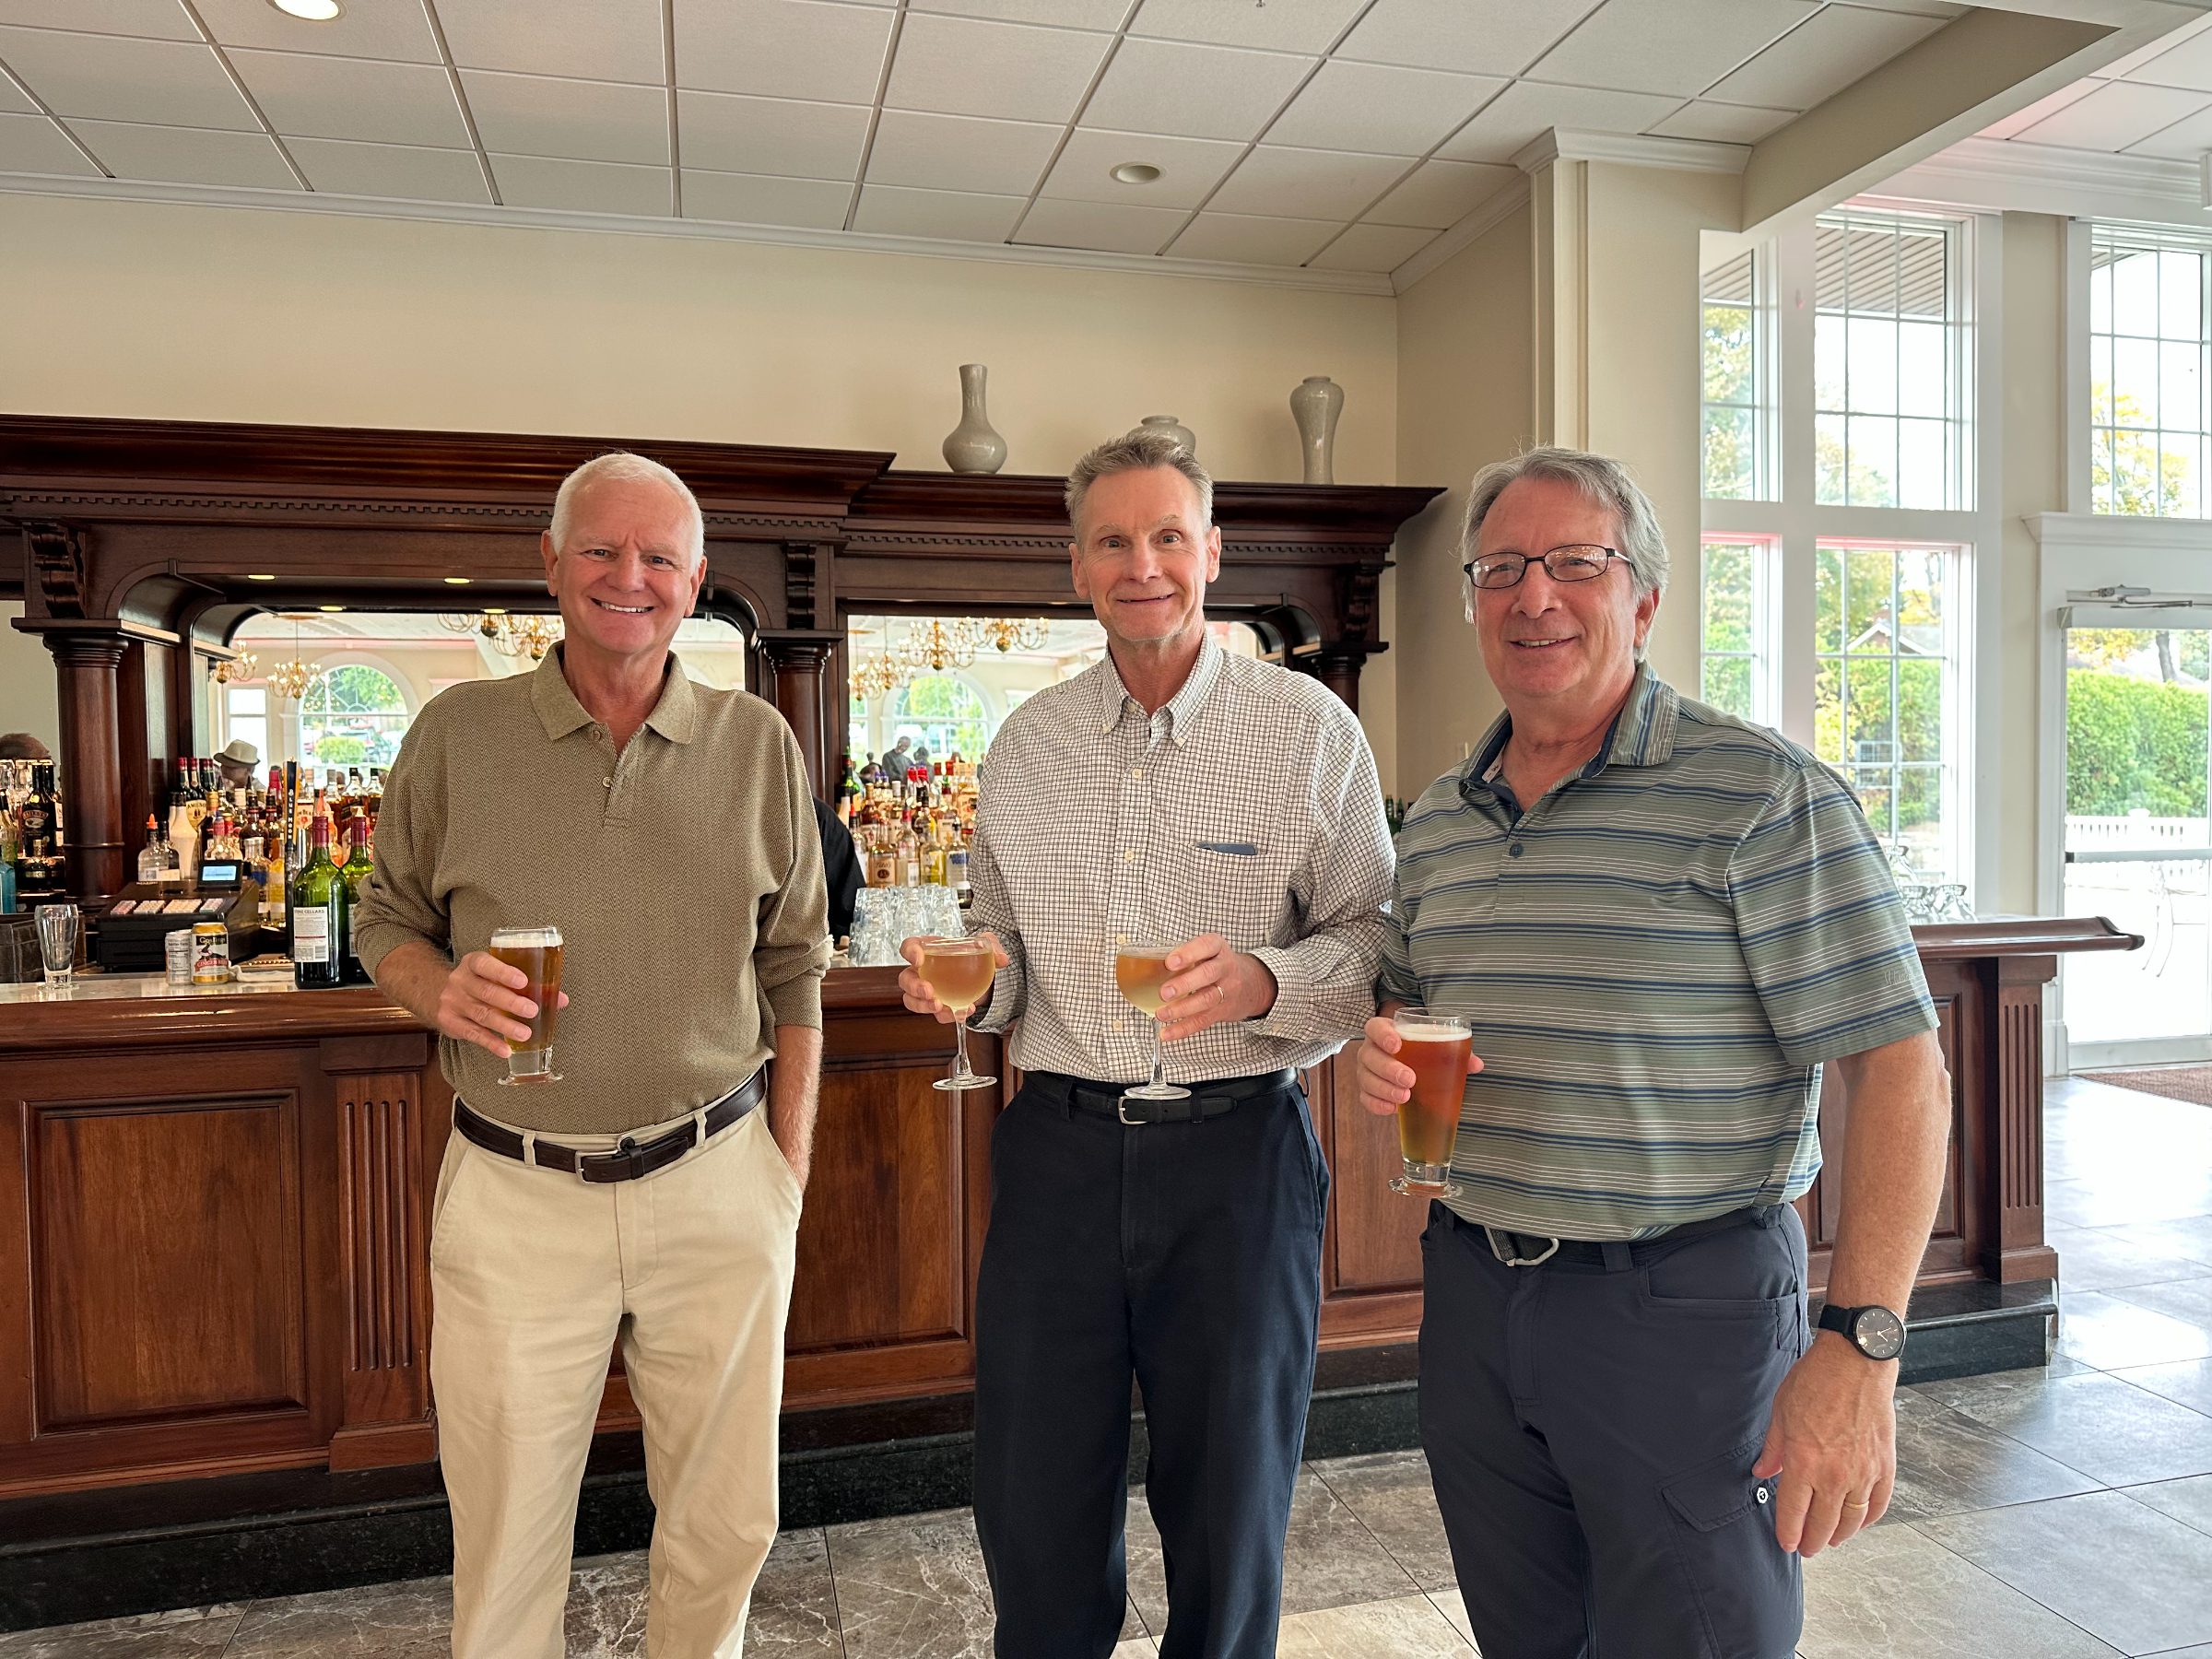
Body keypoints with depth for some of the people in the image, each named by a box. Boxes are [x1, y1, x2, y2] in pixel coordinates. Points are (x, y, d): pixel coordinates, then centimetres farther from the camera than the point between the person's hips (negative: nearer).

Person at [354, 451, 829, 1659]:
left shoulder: (758, 747, 2)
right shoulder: (456, 733, 0)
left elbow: (793, 970, 6)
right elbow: (385, 923, 10)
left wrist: (789, 1168, 3)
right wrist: (442, 989, -13)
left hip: (717, 1186, 1)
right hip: (513, 1197, 0)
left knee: (726, 1525, 14)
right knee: (506, 1549, 13)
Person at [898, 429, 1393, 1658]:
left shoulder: (1311, 729, -3)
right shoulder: (1025, 743, 9)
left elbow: (1373, 941, -3)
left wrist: (1265, 980, -22)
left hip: (1238, 1151, -3)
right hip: (1058, 1142, 3)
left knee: (1229, 1512, 13)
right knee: (1033, 1510, 14)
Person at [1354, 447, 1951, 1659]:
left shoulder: (1761, 794, -11)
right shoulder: (1436, 820, 8)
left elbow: (1898, 1068, -15)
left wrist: (1860, 1345, -20)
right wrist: (1385, 1058, -5)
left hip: (1685, 1300, -5)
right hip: (1473, 1286, 6)